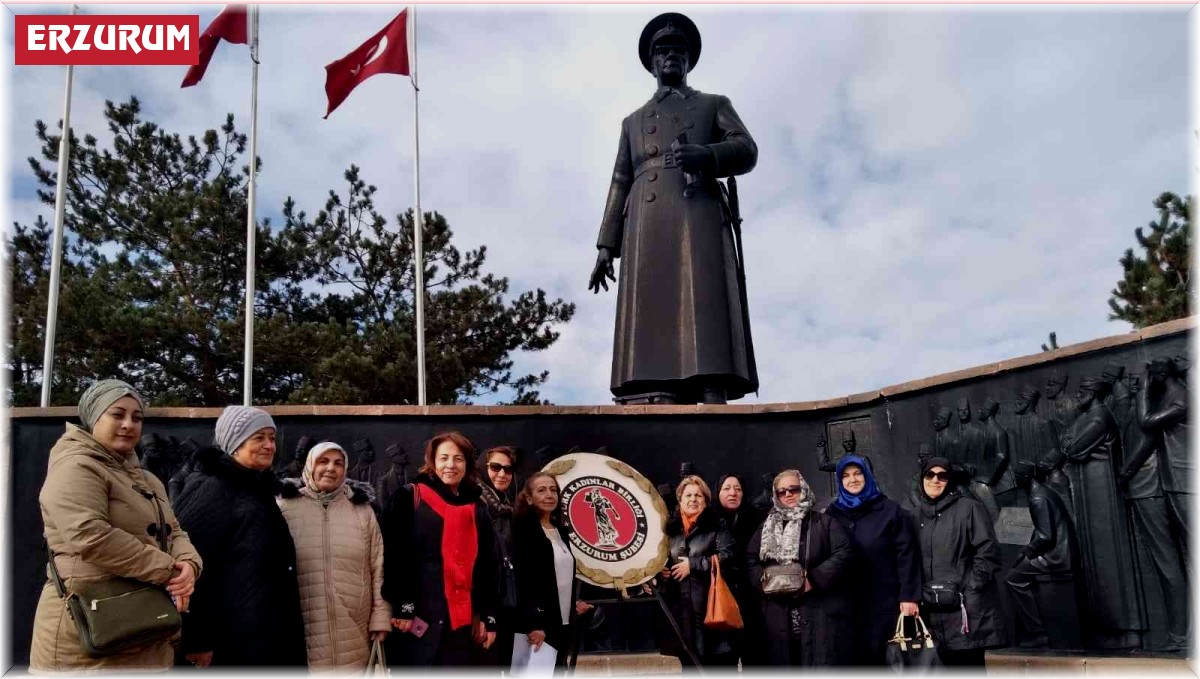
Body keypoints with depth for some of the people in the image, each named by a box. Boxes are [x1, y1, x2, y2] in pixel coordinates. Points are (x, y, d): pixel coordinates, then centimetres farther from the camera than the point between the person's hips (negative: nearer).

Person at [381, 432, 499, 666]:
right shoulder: (409, 499, 0)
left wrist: (488, 617, 10)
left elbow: (487, 567, 15)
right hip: (417, 618, -5)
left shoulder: (477, 510, 15)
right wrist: (402, 607, -15)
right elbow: (394, 555, -8)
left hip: (460, 619, 5)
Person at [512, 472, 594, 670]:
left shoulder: (560, 530, 14)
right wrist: (532, 623, -21)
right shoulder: (523, 531, -10)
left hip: (563, 623, 8)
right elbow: (521, 579, -17)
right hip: (536, 624, -8)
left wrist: (574, 602, 11)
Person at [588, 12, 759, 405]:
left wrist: (704, 155, -14)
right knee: (651, 326, -15)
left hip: (699, 218, -2)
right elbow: (620, 185, 22)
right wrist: (606, 246, 8)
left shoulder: (714, 105, 27)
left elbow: (746, 151, 9)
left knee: (705, 319, -19)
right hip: (648, 228, 2)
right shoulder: (634, 121, 33)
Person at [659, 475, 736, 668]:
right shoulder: (671, 529, 16)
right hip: (678, 609, 4)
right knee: (681, 663, 3)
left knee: (714, 658, -6)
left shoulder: (717, 527, 4)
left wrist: (692, 564, -11)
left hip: (710, 606, -4)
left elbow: (727, 558, -11)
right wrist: (661, 571, 5)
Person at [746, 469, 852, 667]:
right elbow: (751, 560, 13)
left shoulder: (824, 522, 4)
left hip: (820, 612, -3)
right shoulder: (767, 528, 17)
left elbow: (842, 554, -7)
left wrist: (813, 580, -16)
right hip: (779, 614, 4)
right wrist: (765, 580, -7)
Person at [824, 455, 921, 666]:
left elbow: (907, 555, -5)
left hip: (884, 600, -3)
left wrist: (908, 595, -11)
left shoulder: (890, 511, -1)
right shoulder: (832, 514, 8)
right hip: (846, 601, 3)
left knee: (879, 656, 1)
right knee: (852, 656, 4)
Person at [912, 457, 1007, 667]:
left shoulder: (969, 508, -3)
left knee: (969, 665, -4)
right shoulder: (919, 514, 14)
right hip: (934, 611, 5)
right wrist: (919, 594, 9)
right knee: (949, 666, 9)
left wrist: (970, 590, -12)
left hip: (966, 608, -5)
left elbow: (987, 552, -8)